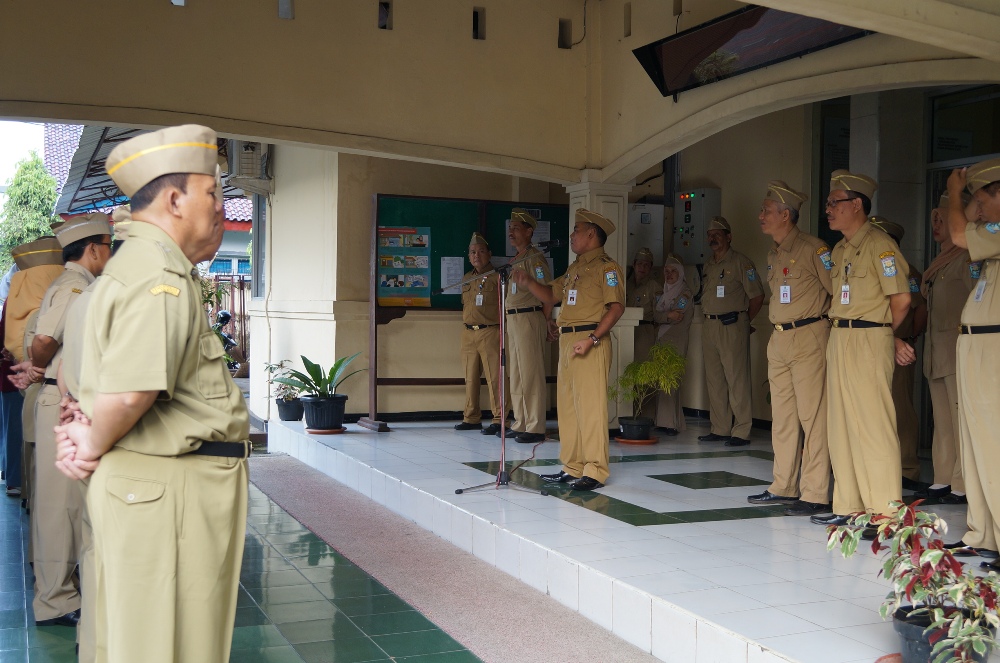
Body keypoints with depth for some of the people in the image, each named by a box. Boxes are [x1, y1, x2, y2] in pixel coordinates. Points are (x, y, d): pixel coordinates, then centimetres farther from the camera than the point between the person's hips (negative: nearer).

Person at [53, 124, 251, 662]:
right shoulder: (161, 277, -19)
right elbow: (130, 392, -31)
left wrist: (90, 435, 3)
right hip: (167, 488, -11)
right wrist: (95, 446, -13)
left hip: (141, 481, 11)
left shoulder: (140, 265, 16)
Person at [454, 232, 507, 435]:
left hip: (490, 332, -6)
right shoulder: (466, 279, 17)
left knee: (494, 376, -8)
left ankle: (499, 419, -5)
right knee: (470, 377, 10)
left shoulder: (497, 278, -3)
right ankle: (471, 418, 18)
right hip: (468, 333, 7)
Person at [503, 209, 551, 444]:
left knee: (530, 374, -8)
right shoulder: (514, 261, 18)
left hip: (529, 319, -9)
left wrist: (542, 320, -9)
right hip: (512, 319, 9)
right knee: (515, 374, 11)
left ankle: (535, 428, -4)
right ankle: (520, 425, 18)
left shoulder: (534, 258, -9)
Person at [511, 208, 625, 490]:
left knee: (590, 406, -9)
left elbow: (616, 306, -15)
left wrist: (592, 339, -22)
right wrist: (528, 282, 5)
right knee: (567, 406, 10)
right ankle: (572, 467, 16)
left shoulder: (606, 267, -6)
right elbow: (551, 295, 23)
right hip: (567, 340, 9)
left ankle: (595, 472, -7)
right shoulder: (575, 268, 23)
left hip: (591, 342, -9)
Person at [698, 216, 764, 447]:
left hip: (732, 326, -8)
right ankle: (720, 429, 15)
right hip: (709, 326, 8)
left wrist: (742, 321, -1)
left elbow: (757, 296, -5)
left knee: (737, 379, -7)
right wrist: (709, 319, 13)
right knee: (714, 380, 9)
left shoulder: (741, 263, -4)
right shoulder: (709, 265, 17)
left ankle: (741, 432, -5)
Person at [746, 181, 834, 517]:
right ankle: (784, 487, 20)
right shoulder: (773, 254, 16)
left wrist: (827, 325, -8)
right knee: (782, 417, 12)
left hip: (808, 338, -9)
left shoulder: (812, 248, -10)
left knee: (811, 416, -7)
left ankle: (815, 495, -4)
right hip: (778, 339, 9)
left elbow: (839, 291, -11)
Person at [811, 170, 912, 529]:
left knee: (873, 428, -7)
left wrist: (884, 334, 4)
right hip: (839, 341, 9)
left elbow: (901, 299, -13)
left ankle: (884, 513, -2)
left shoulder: (880, 245, -9)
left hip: (869, 343, -9)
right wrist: (893, 340, 9)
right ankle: (848, 506, 19)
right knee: (841, 427, 11)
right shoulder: (840, 250, 17)